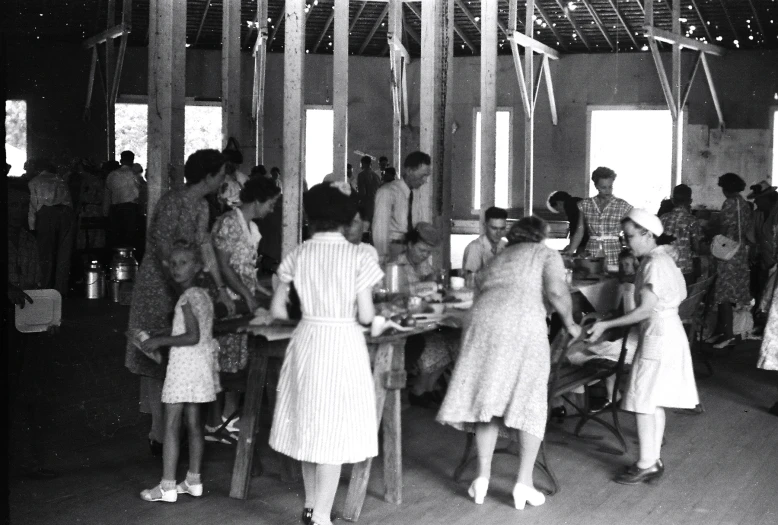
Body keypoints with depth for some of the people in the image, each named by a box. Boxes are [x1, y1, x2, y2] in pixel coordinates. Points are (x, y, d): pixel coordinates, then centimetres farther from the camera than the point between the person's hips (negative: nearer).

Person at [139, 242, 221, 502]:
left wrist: (160, 341, -14)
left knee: (171, 425, -4)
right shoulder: (203, 294, 12)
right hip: (202, 362, 9)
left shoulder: (188, 297, -16)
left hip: (185, 363, -9)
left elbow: (193, 337, -22)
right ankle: (193, 481, 20)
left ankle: (167, 486, -2)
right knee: (193, 423, 13)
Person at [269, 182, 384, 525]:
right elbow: (366, 316, -9)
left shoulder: (298, 255, 1)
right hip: (343, 344, -4)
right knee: (334, 427, 4)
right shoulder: (358, 256, -8)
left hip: (307, 341, 4)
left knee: (309, 422, 17)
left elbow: (277, 310, 4)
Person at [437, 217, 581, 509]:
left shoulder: (500, 257, 33)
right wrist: (570, 323, 13)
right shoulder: (547, 255, 17)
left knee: (488, 397, 9)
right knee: (529, 402, 4)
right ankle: (524, 483, 1)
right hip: (522, 322, -4)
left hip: (484, 319, 4)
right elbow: (556, 291, 1)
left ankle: (483, 476, 7)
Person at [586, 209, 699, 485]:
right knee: (654, 402, 13)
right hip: (668, 333, 10)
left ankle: (647, 465, 0)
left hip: (659, 335, -10)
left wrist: (606, 325, -22)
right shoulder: (663, 258, 11)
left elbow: (646, 309, -23)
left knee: (643, 402, -5)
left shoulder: (654, 264, -19)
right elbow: (680, 294, 15)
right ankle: (654, 460, 19)